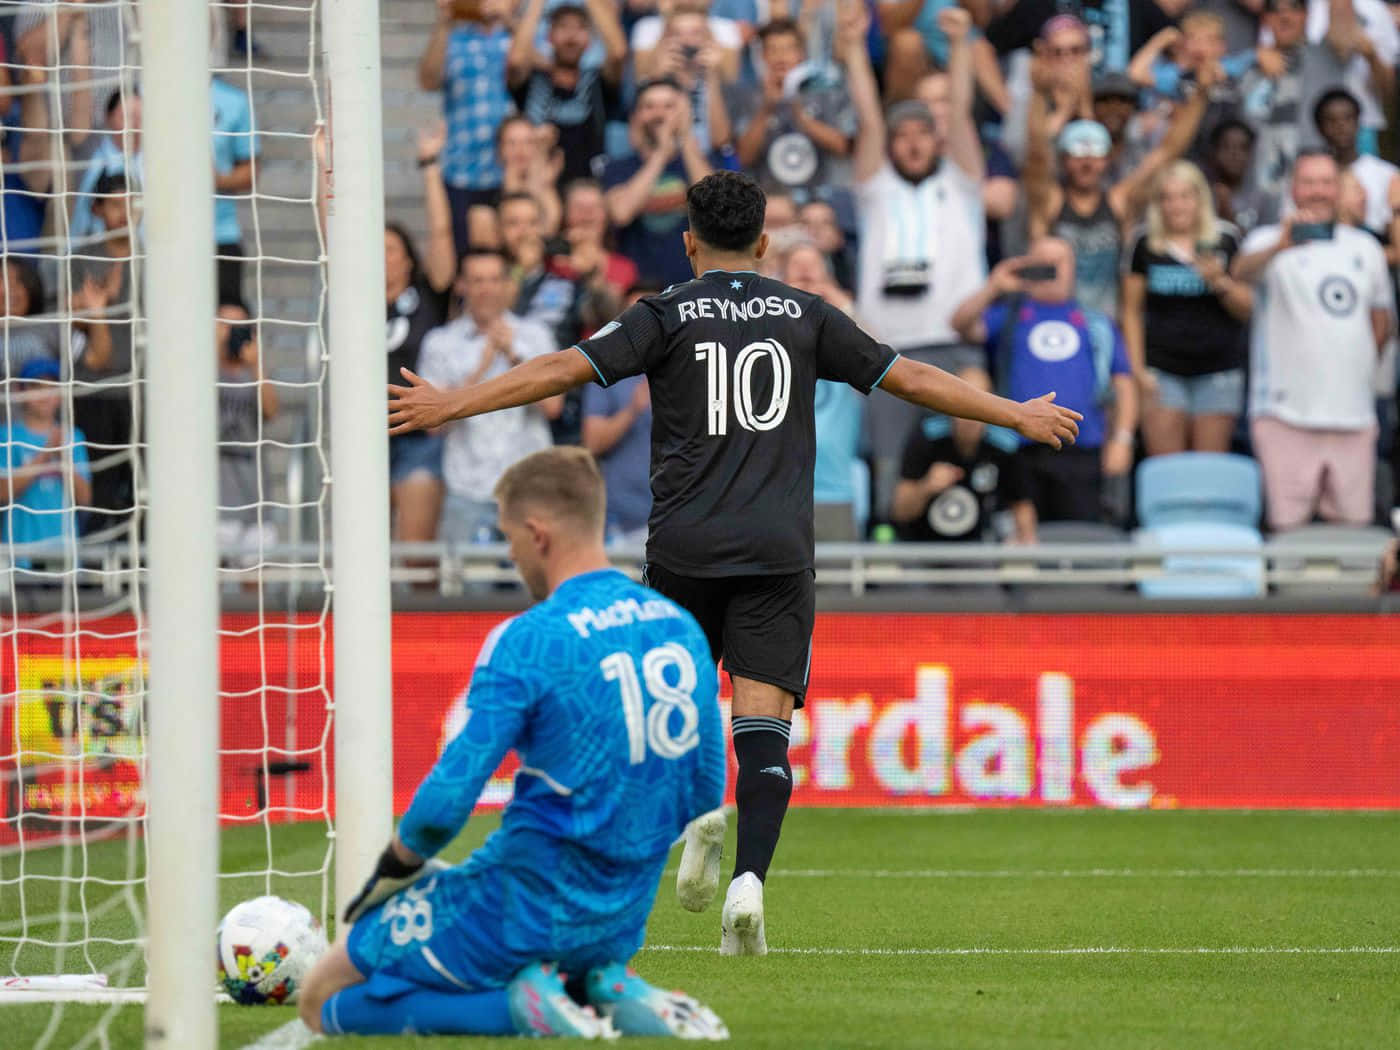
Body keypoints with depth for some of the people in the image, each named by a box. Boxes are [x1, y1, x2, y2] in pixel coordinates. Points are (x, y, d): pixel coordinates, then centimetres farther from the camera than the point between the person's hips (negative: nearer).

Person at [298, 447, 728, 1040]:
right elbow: (706, 791, 11)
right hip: (621, 919, 7)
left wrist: (396, 867, 0)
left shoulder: (528, 641, -18)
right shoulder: (683, 629, 3)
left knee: (323, 1001, 7)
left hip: (524, 911, -7)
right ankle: (611, 990, 7)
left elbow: (448, 801, -19)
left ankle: (522, 1004, -9)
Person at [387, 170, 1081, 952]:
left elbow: (562, 371, -4)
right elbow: (913, 380, 14)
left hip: (685, 549, -1)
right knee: (762, 725, -4)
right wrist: (1017, 416, 25)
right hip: (778, 551, 1)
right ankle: (749, 878, -21)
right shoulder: (805, 317, 9)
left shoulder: (668, 317, 3)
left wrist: (451, 406, 1)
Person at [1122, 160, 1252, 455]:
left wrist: (1220, 282, -13)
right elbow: (1132, 312, 7)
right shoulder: (1146, 247, 5)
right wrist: (1138, 369, 0)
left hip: (1218, 372, 0)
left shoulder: (1226, 241, 4)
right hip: (1163, 372, 0)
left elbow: (1247, 307, 5)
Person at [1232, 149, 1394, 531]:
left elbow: (1382, 320, 26)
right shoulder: (1271, 242, 0)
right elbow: (1243, 271, -24)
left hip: (1353, 414, 4)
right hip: (1287, 414, -4)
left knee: (1354, 525, 4)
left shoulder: (1365, 249, 16)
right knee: (1288, 528, -9)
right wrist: (1280, 246, -43)